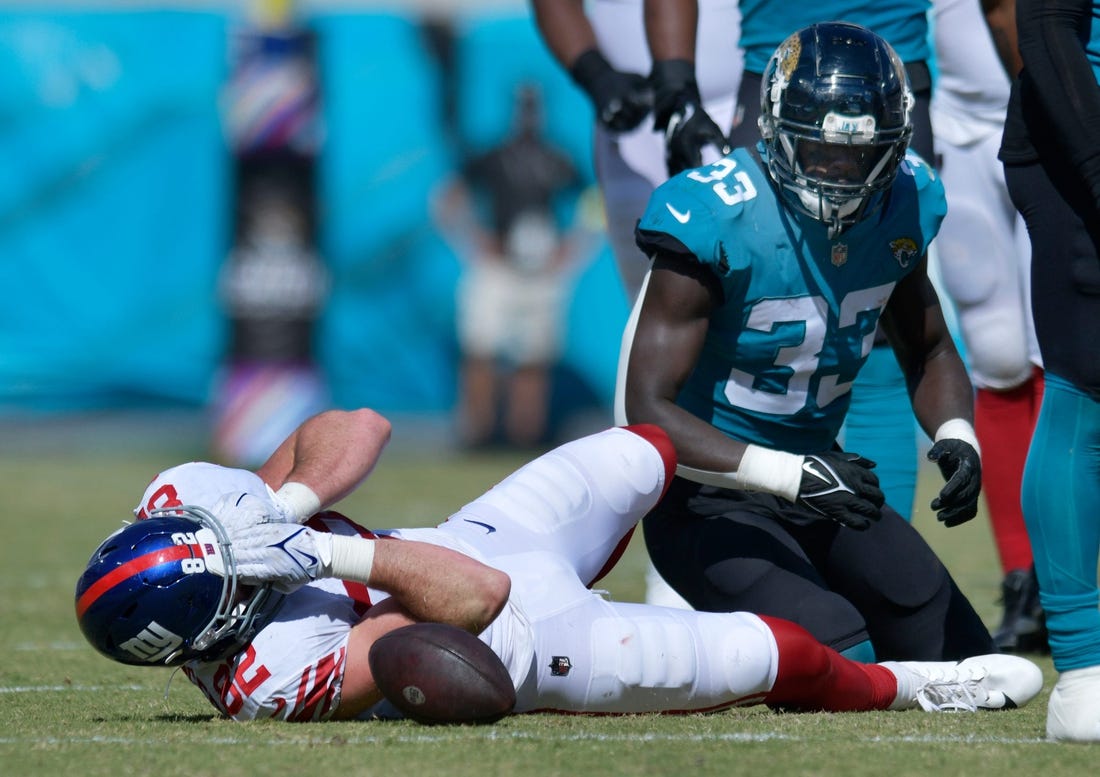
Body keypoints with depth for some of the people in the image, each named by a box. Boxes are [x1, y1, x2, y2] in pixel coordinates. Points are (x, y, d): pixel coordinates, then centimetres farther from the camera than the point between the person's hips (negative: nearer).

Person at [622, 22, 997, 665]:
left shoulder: (901, 203, -4)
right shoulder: (718, 222, -23)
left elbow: (928, 351, 13)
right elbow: (650, 413, -25)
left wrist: (957, 438, -9)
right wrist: (792, 475, -37)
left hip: (818, 470, 7)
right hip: (713, 495, -7)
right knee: (843, 669, -27)